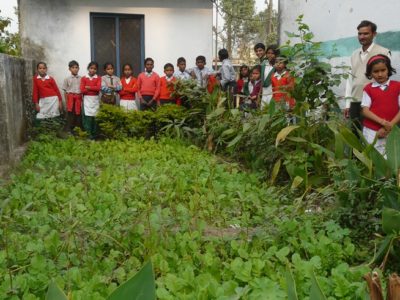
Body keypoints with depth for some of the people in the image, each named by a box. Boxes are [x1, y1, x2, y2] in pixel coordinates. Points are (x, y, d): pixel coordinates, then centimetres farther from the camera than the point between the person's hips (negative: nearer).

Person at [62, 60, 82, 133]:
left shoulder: (81, 78, 4)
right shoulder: (67, 79, 3)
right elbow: (65, 91, 5)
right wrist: (66, 101, 0)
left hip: (79, 97, 1)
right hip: (70, 97, -1)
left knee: (78, 112, 5)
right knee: (70, 112, 0)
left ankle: (79, 128, 13)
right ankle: (69, 129, 5)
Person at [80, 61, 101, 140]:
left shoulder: (98, 78, 5)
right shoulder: (84, 78, 4)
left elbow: (98, 88, -11)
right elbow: (82, 90, -5)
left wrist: (88, 87, -10)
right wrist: (94, 89, -8)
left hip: (95, 99, 1)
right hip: (87, 99, -1)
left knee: (95, 116, 1)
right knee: (87, 116, -5)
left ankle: (94, 133, 9)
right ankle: (88, 133, 1)